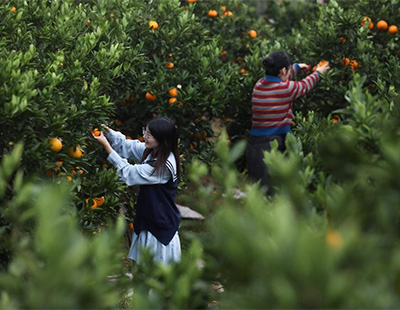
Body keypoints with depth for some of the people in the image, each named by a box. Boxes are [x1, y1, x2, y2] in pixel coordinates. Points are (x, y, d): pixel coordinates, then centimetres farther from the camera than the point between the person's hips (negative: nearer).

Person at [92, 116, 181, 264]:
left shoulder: (164, 166, -30)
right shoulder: (152, 151, -3)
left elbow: (128, 173, -24)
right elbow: (127, 145, 9)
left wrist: (105, 144, -21)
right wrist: (108, 132, -8)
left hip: (161, 225, -9)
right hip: (148, 218, 9)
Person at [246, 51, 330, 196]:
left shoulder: (258, 85, 6)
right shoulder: (287, 88, -10)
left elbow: (278, 78, 28)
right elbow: (305, 85, 12)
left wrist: (297, 67, 46)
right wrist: (318, 72, 34)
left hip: (253, 142, 6)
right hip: (273, 145, -6)